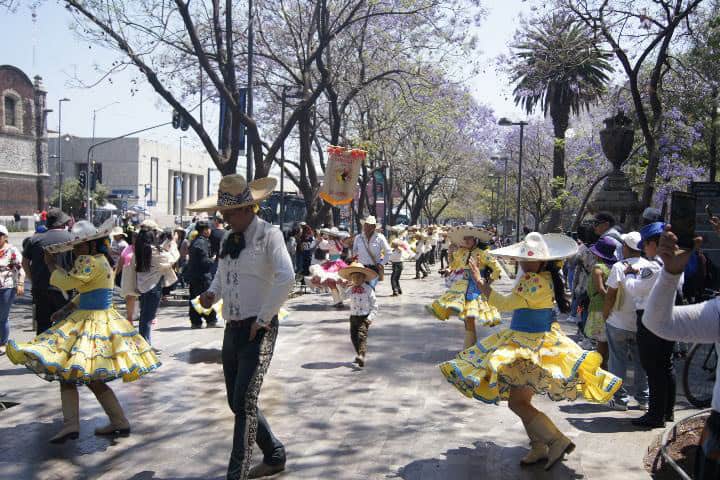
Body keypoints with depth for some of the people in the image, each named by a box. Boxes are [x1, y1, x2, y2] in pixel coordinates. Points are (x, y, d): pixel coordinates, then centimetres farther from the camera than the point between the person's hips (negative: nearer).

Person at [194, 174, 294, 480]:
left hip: (258, 330, -8)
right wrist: (212, 294, 0)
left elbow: (286, 279, -22)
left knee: (244, 403, -10)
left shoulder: (268, 234, -10)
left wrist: (262, 319, -18)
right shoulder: (228, 240, 13)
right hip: (233, 329, 8)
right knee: (238, 403, 14)